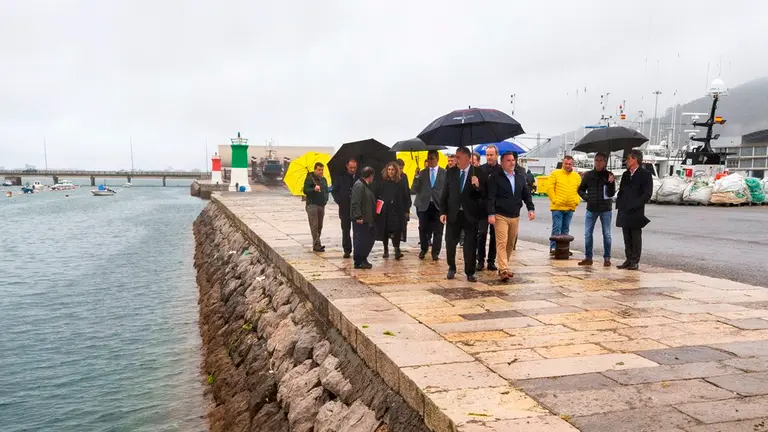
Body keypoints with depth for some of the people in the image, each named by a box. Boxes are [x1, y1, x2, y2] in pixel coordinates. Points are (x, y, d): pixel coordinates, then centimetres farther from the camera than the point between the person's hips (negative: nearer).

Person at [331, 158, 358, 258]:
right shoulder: (340, 177, 2)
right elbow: (334, 191, 8)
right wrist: (339, 201, -5)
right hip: (345, 208, 1)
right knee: (345, 230, 5)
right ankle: (347, 250, 13)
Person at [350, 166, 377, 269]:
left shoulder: (365, 185, 17)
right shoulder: (359, 185, -15)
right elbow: (355, 203, -22)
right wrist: (358, 217, -24)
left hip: (367, 219, 10)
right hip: (360, 220, -10)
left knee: (369, 239, 14)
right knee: (360, 240, -3)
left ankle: (363, 259, 24)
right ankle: (358, 262, 5)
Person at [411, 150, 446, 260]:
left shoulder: (444, 173, 4)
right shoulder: (422, 173, 8)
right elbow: (414, 190, 1)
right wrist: (416, 177, -13)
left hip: (438, 205, -1)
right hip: (424, 205, 1)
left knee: (437, 231, 3)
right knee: (423, 230, 7)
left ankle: (435, 253, 15)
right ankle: (423, 249, 27)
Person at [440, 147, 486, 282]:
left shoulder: (478, 173, -3)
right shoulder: (450, 172, 4)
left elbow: (484, 195, -5)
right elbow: (445, 194, 7)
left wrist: (478, 186, -25)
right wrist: (443, 212, 1)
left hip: (470, 215, -2)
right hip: (453, 214, 2)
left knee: (470, 246, 3)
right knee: (450, 243, 7)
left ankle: (470, 273, 15)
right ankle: (451, 268, 27)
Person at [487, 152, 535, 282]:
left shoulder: (520, 178, 13)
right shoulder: (495, 177, -5)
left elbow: (526, 194, 15)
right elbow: (491, 197, -10)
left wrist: (531, 209, 2)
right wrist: (491, 214, -17)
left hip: (515, 216, 6)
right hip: (501, 216, -6)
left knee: (510, 244, 11)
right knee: (502, 243, -11)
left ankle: (504, 266, 22)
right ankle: (504, 270, -16)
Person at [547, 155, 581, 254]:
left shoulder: (577, 176, 11)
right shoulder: (555, 173, -1)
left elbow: (579, 189, 14)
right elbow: (550, 188, -5)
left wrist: (577, 201, 1)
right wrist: (554, 200, -10)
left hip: (570, 207, 5)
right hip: (557, 207, -4)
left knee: (566, 229, 11)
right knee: (556, 228, -7)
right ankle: (553, 248, -3)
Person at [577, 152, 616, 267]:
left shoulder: (609, 175, -2)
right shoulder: (588, 175, 3)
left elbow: (611, 194, -6)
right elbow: (581, 189, 13)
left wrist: (611, 183, -23)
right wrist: (586, 197, -4)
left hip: (606, 209, -2)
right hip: (591, 209, 2)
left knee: (606, 234, 4)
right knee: (587, 233, 4)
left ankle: (607, 258, 13)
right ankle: (588, 257, 14)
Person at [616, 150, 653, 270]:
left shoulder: (645, 175, -5)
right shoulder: (625, 175, 15)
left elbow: (647, 194, -11)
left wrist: (634, 205, -16)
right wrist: (619, 204, 6)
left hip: (636, 213, -6)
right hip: (624, 212, 6)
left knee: (636, 237, 0)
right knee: (627, 238, 9)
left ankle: (635, 261, 5)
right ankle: (629, 260, 16)